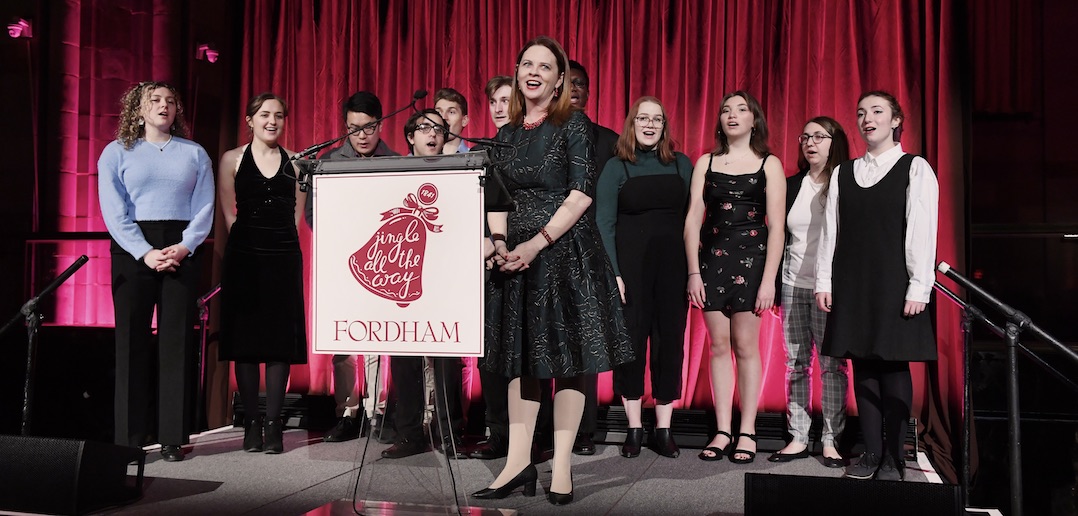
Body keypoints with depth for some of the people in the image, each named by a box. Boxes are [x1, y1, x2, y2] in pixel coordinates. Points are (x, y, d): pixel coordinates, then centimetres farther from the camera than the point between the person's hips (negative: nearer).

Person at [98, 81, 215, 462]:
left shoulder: (195, 154, 13)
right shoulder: (117, 152, 9)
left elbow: (205, 209, 5)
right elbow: (113, 212, -1)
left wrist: (185, 247, -11)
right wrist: (145, 253, -13)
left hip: (181, 250, 1)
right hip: (133, 250, -1)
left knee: (177, 340, -1)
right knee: (132, 340, -2)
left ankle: (173, 437, 3)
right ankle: (129, 437, 4)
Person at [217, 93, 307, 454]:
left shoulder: (294, 161, 10)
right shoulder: (232, 160, 6)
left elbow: (297, 212, 12)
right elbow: (229, 214, 7)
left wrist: (281, 241, 4)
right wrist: (253, 239, 2)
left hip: (284, 257, 1)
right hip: (244, 257, -1)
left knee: (281, 338, 0)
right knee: (245, 336, 0)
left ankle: (274, 423, 6)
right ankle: (251, 422, 9)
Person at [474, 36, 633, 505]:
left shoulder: (573, 125, -3)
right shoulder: (507, 134, 13)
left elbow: (580, 195, -11)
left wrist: (537, 242, -17)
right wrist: (499, 241, -8)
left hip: (566, 251, -5)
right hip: (516, 253, 5)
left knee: (566, 354, -1)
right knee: (521, 355, 7)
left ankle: (561, 468, 8)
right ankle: (519, 463, 14)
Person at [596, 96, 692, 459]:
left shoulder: (681, 165, 10)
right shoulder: (616, 167, 3)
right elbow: (604, 223, -2)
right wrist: (612, 273, -11)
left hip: (673, 268, 2)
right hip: (630, 268, -2)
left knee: (670, 342, 4)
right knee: (630, 342, 1)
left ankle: (664, 429, 14)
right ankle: (634, 428, 13)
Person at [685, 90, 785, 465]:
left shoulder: (769, 165, 4)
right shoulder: (705, 163, 10)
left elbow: (776, 226, -2)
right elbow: (693, 219, 6)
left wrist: (769, 279, -9)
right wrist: (693, 272, -2)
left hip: (751, 259, -2)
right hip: (712, 258, 2)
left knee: (745, 345, -2)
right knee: (718, 345, 3)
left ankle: (747, 433, 7)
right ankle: (722, 432, 9)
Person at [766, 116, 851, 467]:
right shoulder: (791, 186, 10)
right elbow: (779, 236, 11)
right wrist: (774, 285, 6)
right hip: (793, 285, 4)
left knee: (833, 364, -1)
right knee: (795, 363, 5)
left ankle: (831, 441, 7)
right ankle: (798, 438, 12)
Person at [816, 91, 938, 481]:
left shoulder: (915, 169, 1)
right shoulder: (842, 174, 12)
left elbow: (923, 232, -5)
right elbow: (830, 231, 9)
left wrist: (918, 287, -12)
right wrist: (824, 282, 3)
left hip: (894, 284, -3)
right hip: (852, 285, 4)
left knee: (894, 366, -1)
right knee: (863, 367, 5)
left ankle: (893, 458, 8)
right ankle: (871, 453, 13)